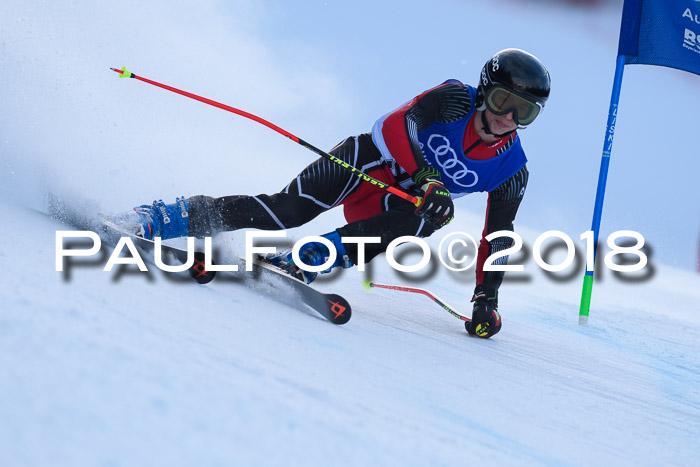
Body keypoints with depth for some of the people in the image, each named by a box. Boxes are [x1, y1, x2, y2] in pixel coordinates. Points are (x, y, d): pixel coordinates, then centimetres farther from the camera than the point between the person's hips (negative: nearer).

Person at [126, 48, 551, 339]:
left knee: (436, 215, -32)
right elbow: (395, 126, -25)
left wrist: (486, 298, -7)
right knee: (288, 210, -25)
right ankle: (162, 219, -16)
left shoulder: (511, 171, -7)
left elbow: (498, 239, 0)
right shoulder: (456, 101, -16)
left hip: (408, 198, 3)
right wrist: (424, 179, -38)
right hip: (366, 162, -3)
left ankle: (308, 260, -36)